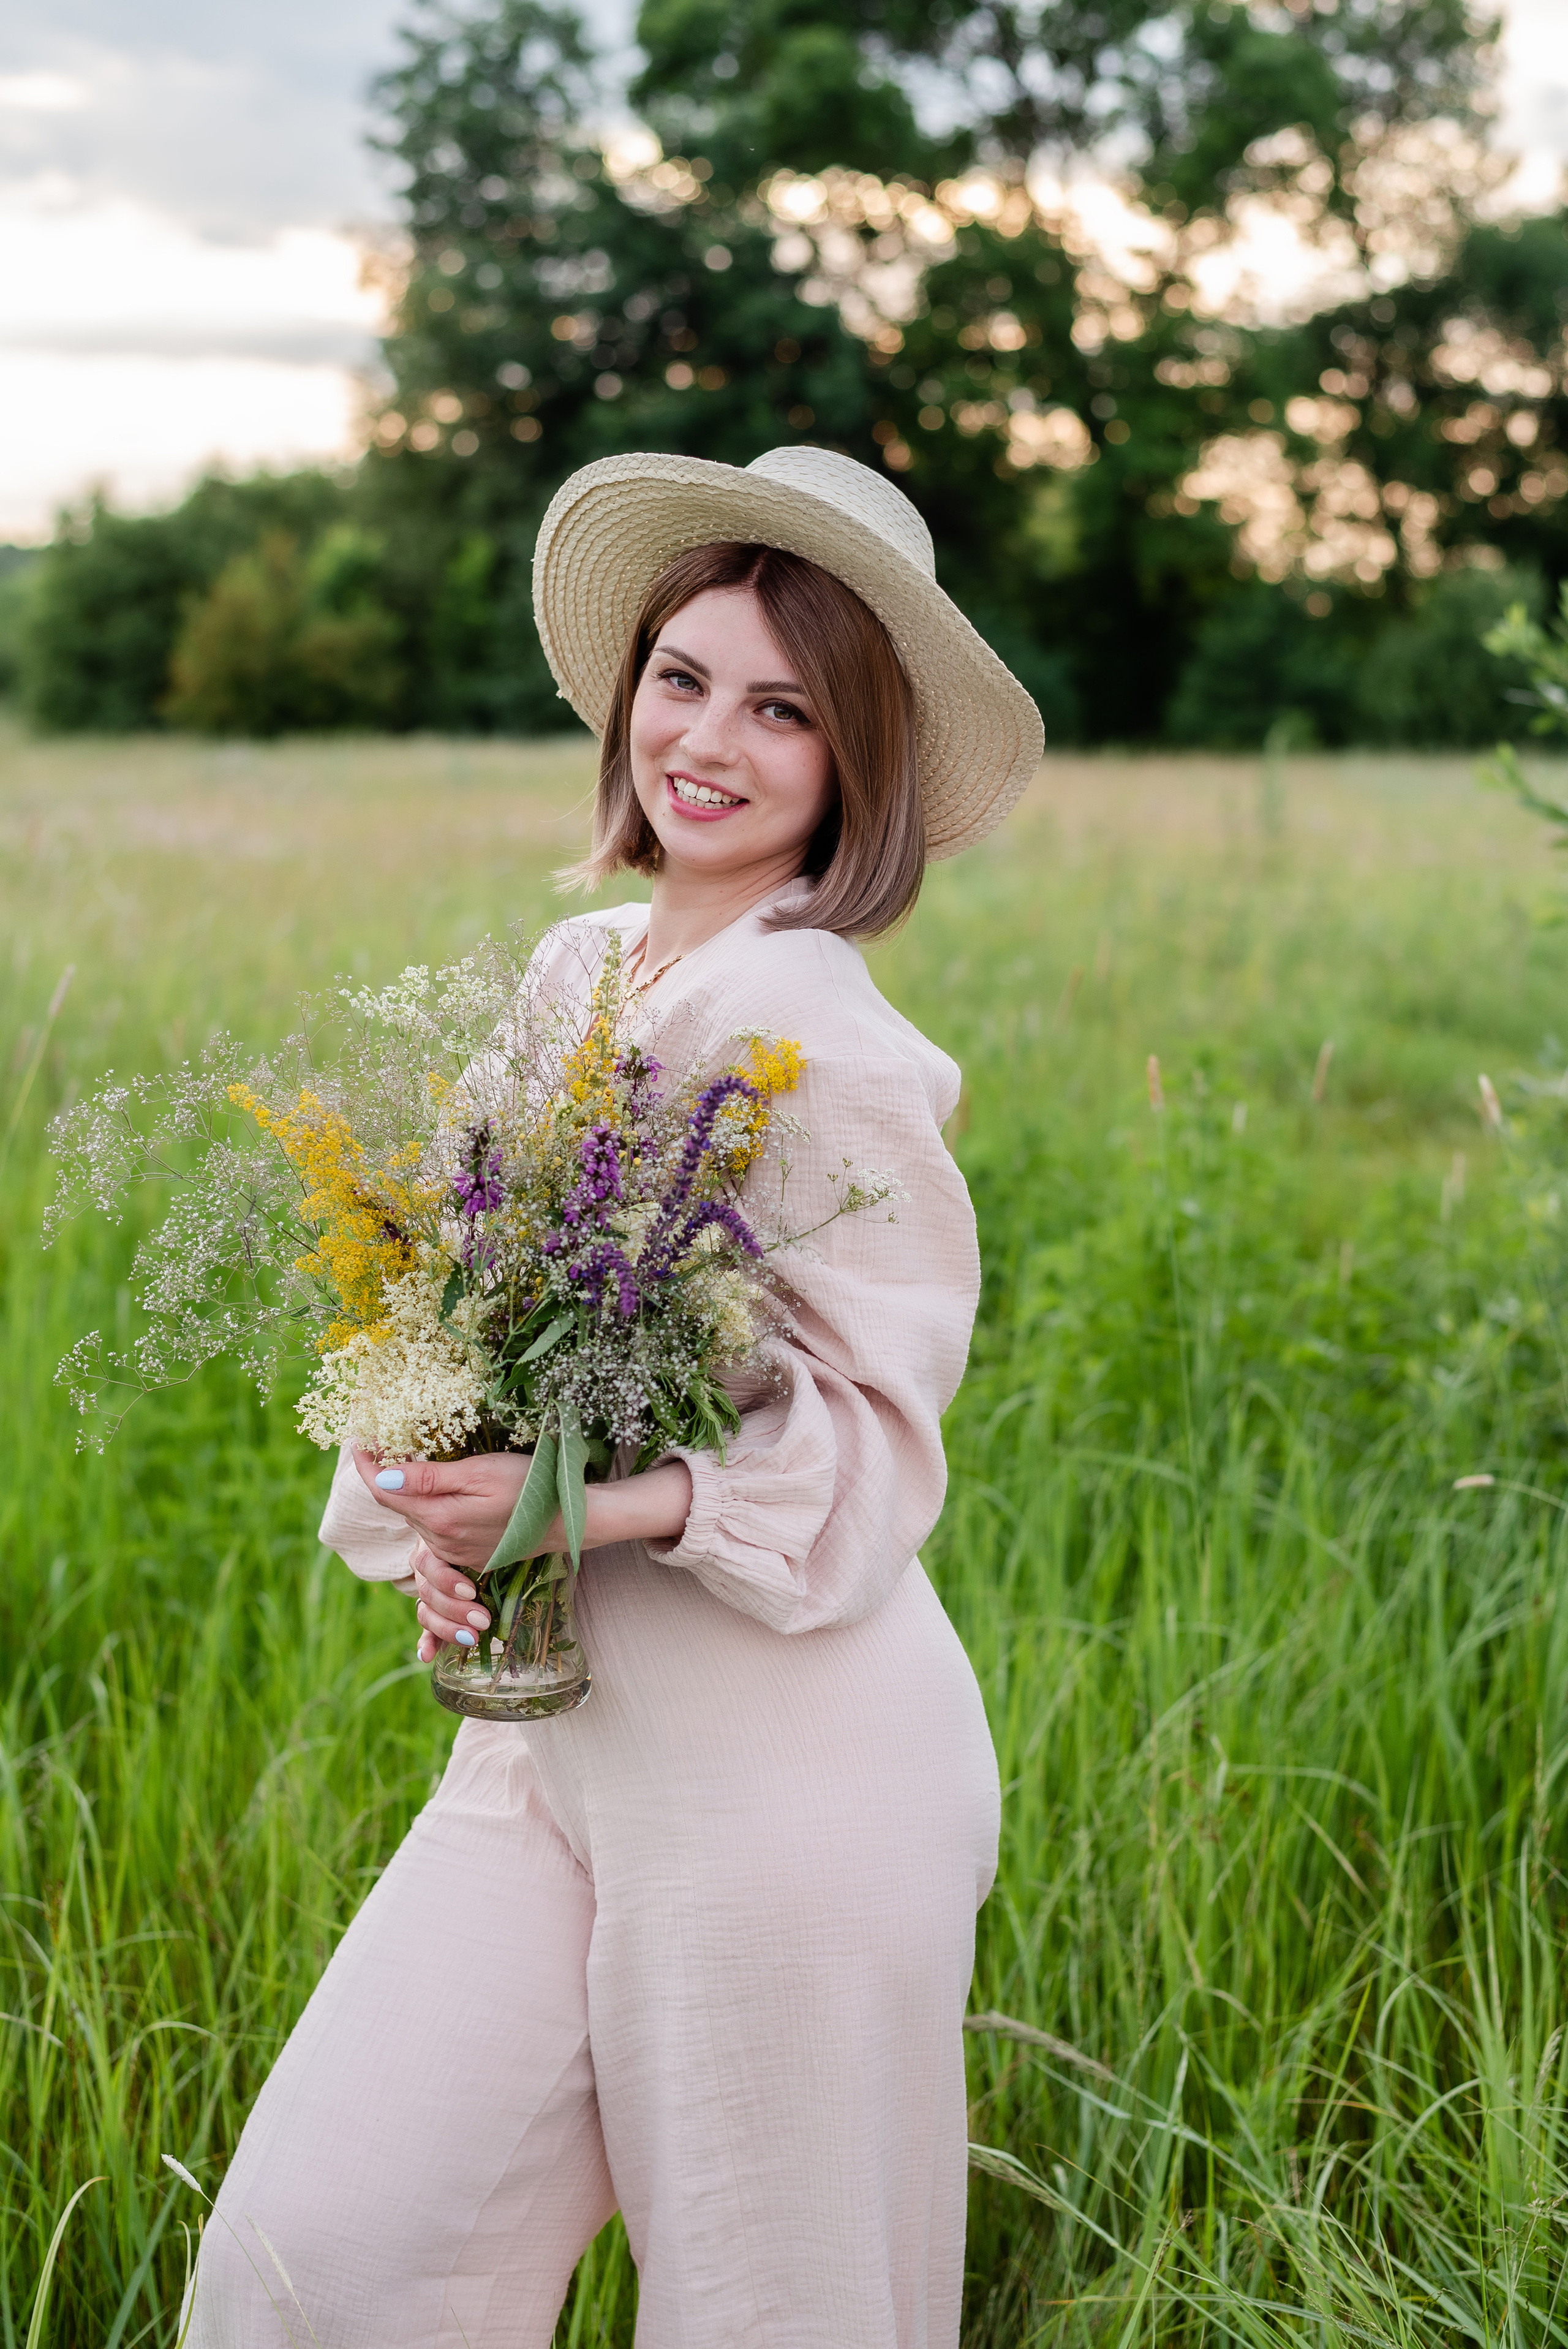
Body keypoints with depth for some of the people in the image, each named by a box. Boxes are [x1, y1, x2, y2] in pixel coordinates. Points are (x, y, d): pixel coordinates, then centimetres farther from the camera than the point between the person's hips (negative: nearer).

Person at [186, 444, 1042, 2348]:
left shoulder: (826, 1045, -15)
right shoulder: (575, 972, 7)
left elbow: (873, 1453, -14)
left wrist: (601, 1496, -29)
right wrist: (433, 1512, -6)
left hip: (787, 1765, -7)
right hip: (553, 1727, 7)